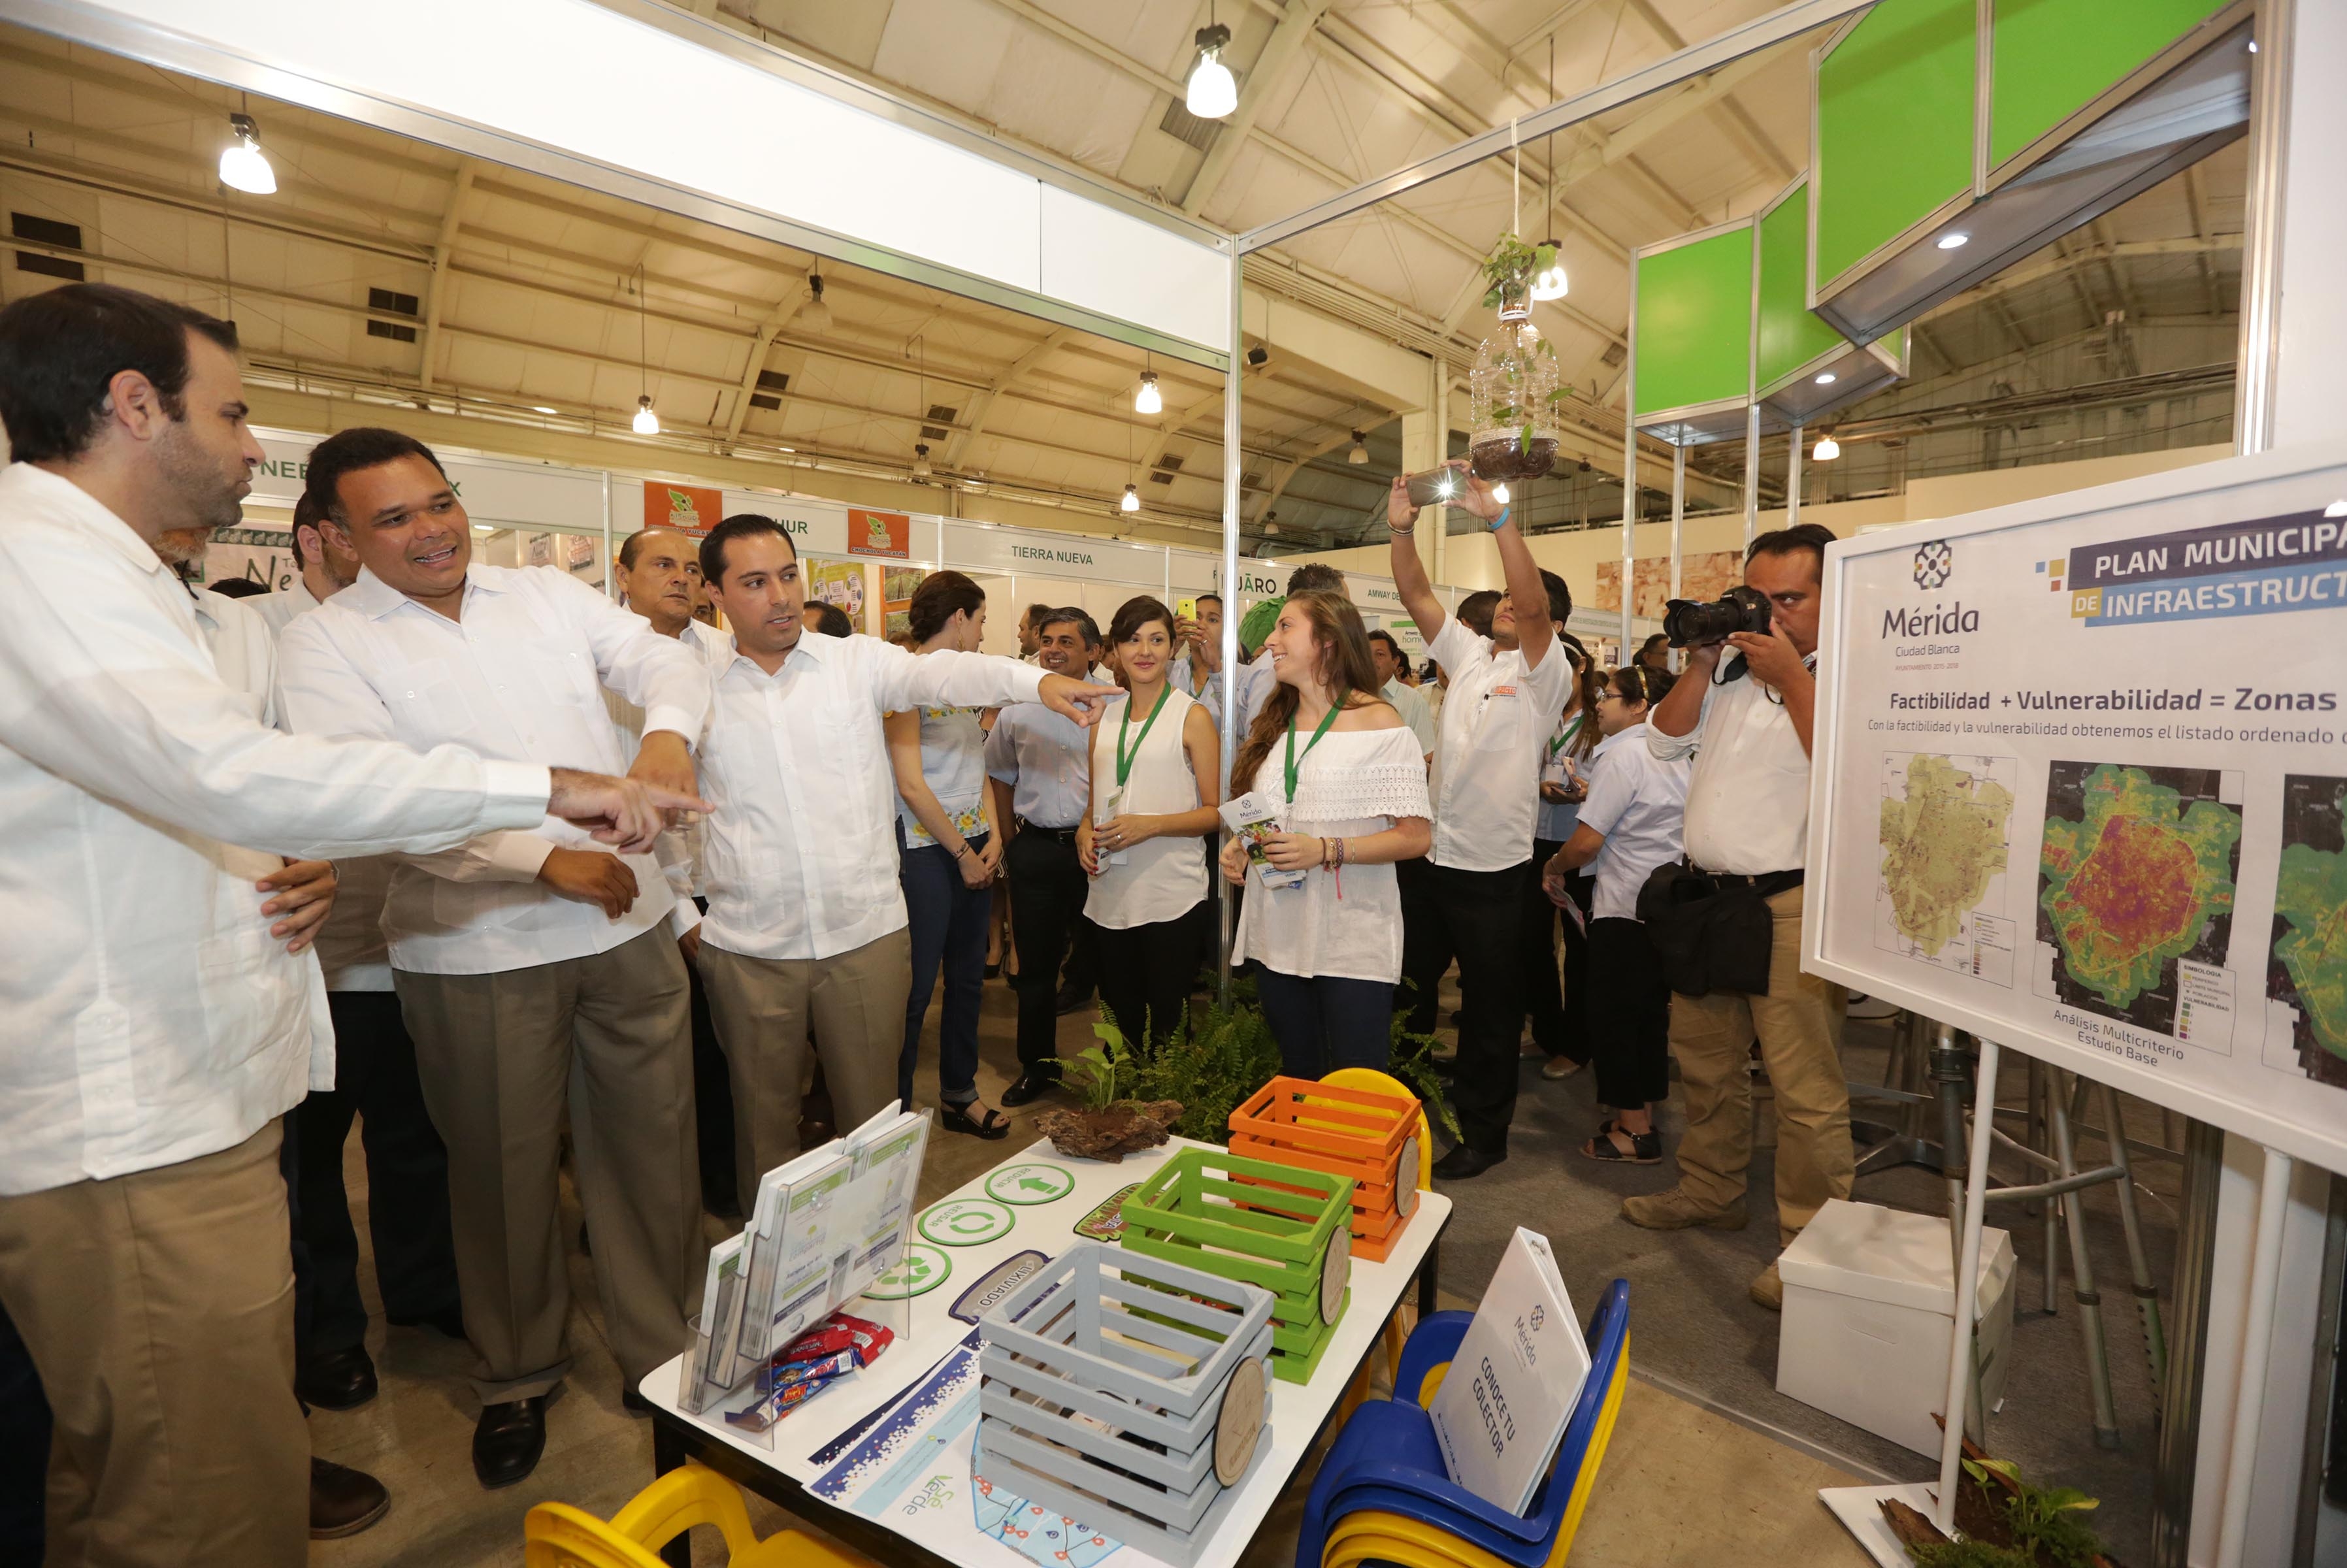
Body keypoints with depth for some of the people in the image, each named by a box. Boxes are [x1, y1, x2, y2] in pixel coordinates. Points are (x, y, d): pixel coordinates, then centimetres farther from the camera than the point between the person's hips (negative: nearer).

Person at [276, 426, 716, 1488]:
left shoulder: (549, 593, 8)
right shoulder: (325, 643, -2)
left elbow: (666, 658, 0)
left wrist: (666, 731, -24)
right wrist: (549, 859, -21)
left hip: (630, 925, 3)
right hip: (477, 954, -2)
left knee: (651, 1150, 12)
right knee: (506, 1171, 15)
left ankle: (664, 1357, 34)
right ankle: (516, 1376, 40)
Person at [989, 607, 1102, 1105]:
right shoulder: (1017, 708, 7)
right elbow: (1000, 774, 18)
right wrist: (1009, 839, 15)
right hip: (1034, 848, 4)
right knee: (1035, 964, 12)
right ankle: (1037, 1065, 29)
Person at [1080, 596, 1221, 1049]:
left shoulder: (1192, 715, -2)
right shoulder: (1104, 715, 12)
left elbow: (1216, 812, -4)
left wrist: (1150, 825, -18)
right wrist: (1085, 830, 1)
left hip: (1170, 894, -5)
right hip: (1110, 891, 5)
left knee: (1167, 1023, 1)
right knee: (1118, 1016, 14)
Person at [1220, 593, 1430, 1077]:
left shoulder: (1378, 723, -7)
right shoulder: (1274, 724, 12)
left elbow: (1416, 837, -12)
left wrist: (1326, 850, -22)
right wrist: (1239, 846, 0)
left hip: (1352, 941, -6)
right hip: (1277, 935, 6)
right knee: (1296, 1079, 17)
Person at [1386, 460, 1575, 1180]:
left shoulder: (1546, 671, -7)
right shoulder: (1469, 654, 10)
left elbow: (1532, 603, -25)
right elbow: (1416, 594, 4)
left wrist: (1497, 516, -31)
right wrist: (1401, 527, -8)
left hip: (1493, 868, -6)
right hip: (1432, 853, 6)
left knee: (1491, 1005, 7)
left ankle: (1483, 1134, 23)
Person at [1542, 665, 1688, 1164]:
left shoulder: (1622, 754, -14)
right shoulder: (1673, 755, 11)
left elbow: (1586, 842, -18)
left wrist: (1553, 867, 0)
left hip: (1626, 908, -9)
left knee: (1614, 1017, 2)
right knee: (1650, 1014, 16)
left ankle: (1633, 1129, 11)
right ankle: (1644, 1115, 27)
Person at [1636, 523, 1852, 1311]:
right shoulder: (1732, 665, 12)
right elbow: (1664, 741, 11)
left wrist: (1790, 675, -18)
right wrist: (1698, 666, 0)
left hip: (1792, 904, -7)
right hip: (1707, 892, 7)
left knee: (1804, 1085, -2)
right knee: (1703, 1058, 19)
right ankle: (1710, 1191, 37)